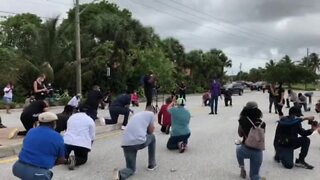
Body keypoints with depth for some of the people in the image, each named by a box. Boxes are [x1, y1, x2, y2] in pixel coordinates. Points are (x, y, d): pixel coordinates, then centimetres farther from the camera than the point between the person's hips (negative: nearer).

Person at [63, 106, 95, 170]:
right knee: (83, 158, 21)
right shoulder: (90, 120, 6)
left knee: (64, 155, 28)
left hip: (67, 141, 3)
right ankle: (75, 160, -12)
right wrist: (89, 148, 20)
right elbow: (92, 137, 5)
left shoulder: (71, 117, 19)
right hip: (82, 143, -3)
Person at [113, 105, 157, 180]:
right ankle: (152, 164, 34)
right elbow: (150, 131, 19)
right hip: (139, 141, -5)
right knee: (152, 137, 31)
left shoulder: (136, 114, 32)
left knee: (131, 169, 20)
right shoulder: (151, 113, 14)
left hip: (126, 143, 5)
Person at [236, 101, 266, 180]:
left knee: (238, 148, 38)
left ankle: (242, 168, 27)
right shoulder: (262, 123, -1)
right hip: (258, 152, 2)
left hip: (245, 150, -2)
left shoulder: (243, 120, -7)